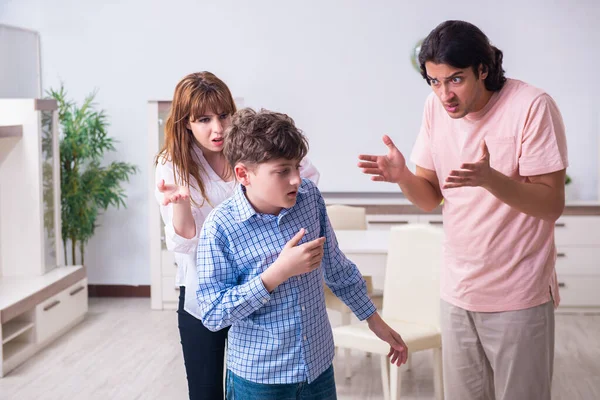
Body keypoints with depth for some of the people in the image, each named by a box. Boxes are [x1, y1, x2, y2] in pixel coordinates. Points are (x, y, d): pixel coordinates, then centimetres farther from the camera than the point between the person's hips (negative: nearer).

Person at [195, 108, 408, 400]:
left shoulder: (310, 197, -6)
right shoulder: (220, 228, -19)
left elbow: (336, 268, 8)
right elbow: (212, 315, -18)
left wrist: (375, 321, 14)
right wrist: (278, 272, -25)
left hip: (319, 366, 4)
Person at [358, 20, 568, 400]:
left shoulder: (532, 106, -18)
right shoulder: (436, 107, -2)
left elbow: (552, 205, -19)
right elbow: (431, 198, 4)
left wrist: (489, 178, -35)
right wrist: (403, 177, -18)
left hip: (518, 296, -5)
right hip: (458, 291, 5)